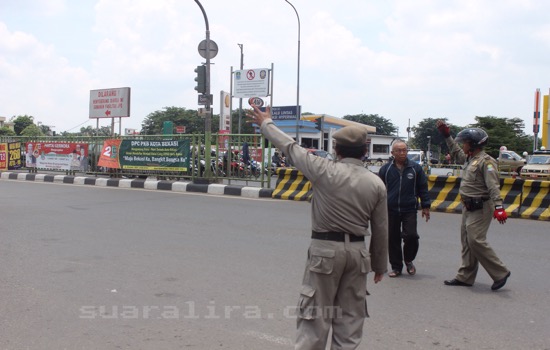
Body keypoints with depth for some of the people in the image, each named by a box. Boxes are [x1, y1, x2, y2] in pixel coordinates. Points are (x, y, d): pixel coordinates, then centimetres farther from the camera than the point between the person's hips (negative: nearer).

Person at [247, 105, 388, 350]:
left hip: (325, 249, -3)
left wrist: (265, 123, 17)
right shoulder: (376, 183, 0)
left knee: (315, 316, 2)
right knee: (350, 318, 12)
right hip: (358, 252, 4)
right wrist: (379, 265, 17)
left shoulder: (324, 171, -10)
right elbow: (381, 229, 4)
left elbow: (290, 147, 1)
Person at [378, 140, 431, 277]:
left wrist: (425, 206, 5)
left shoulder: (416, 168, 4)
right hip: (391, 210, 1)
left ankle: (409, 260, 16)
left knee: (411, 236, -11)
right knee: (393, 239, 4)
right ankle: (396, 267, 18)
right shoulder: (385, 169, 4)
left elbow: (423, 188, 9)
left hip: (409, 210, -1)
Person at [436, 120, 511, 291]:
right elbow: (456, 153, 34)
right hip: (468, 207, 10)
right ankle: (465, 277, 17)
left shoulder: (485, 161, -16)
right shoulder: (469, 158, 12)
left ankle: (500, 273, -2)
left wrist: (498, 207, -34)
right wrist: (446, 135, 32)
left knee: (476, 240, -14)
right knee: (466, 241, 11)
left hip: (480, 208, -10)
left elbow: (493, 186, -25)